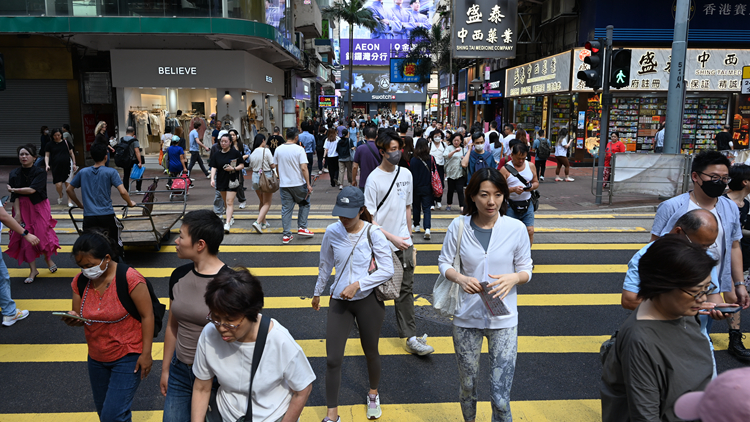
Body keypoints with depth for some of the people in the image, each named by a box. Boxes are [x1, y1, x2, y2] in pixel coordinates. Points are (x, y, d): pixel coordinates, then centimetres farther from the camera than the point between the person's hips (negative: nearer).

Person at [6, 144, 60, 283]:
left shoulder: (40, 173, -8)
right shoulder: (14, 174, 0)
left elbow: (32, 189, -22)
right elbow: (14, 197, -5)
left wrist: (13, 189, -10)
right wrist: (17, 214, -12)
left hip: (39, 208, -3)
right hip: (22, 209, 3)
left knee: (42, 234, -4)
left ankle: (48, 259, 27)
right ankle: (33, 270, 10)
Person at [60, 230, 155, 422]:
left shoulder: (129, 279, -23)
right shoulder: (80, 281, -4)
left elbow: (147, 315, -18)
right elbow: (79, 315, 6)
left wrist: (146, 353, -17)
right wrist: (73, 319, -19)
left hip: (128, 357, -7)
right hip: (97, 358, 7)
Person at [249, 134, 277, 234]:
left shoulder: (252, 153, 4)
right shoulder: (266, 151, -12)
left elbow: (251, 168, 9)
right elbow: (273, 165, -11)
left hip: (255, 177, 6)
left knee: (261, 202, 20)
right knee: (267, 203, 0)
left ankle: (264, 222, 27)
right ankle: (258, 222, -16)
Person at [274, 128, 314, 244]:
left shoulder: (278, 149, 2)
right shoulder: (299, 149, -10)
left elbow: (276, 166, 12)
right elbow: (304, 168, -16)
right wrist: (308, 184, -11)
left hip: (284, 184, 4)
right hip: (298, 183, -3)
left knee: (286, 209, 8)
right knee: (305, 204, 18)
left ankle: (286, 235, 10)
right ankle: (302, 228, 14)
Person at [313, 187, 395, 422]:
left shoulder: (373, 233, -13)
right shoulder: (332, 232, -4)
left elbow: (387, 270, -14)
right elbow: (325, 265, 11)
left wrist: (357, 284, -21)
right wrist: (317, 293, 21)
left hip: (368, 300, -2)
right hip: (339, 301, 2)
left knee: (371, 352, 16)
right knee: (333, 359, 0)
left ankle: (373, 395, 45)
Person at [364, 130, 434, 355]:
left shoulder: (406, 174, 6)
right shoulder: (374, 178, -12)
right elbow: (369, 218, -13)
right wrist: (391, 237, -19)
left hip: (403, 243, 5)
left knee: (405, 288, 7)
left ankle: (410, 337, 12)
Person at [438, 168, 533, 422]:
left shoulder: (516, 228, -8)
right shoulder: (459, 226, -7)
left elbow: (526, 269, 1)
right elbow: (444, 263, 2)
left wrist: (514, 277, -22)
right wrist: (460, 278, -19)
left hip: (503, 319, -1)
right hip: (467, 317, 1)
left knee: (500, 398, -5)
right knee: (467, 385, 18)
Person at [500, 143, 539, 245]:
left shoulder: (530, 166, 7)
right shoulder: (505, 169, -6)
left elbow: (536, 182, 15)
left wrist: (532, 186, -9)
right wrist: (513, 189, -25)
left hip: (527, 205, 3)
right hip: (511, 206, -3)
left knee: (530, 231, -1)